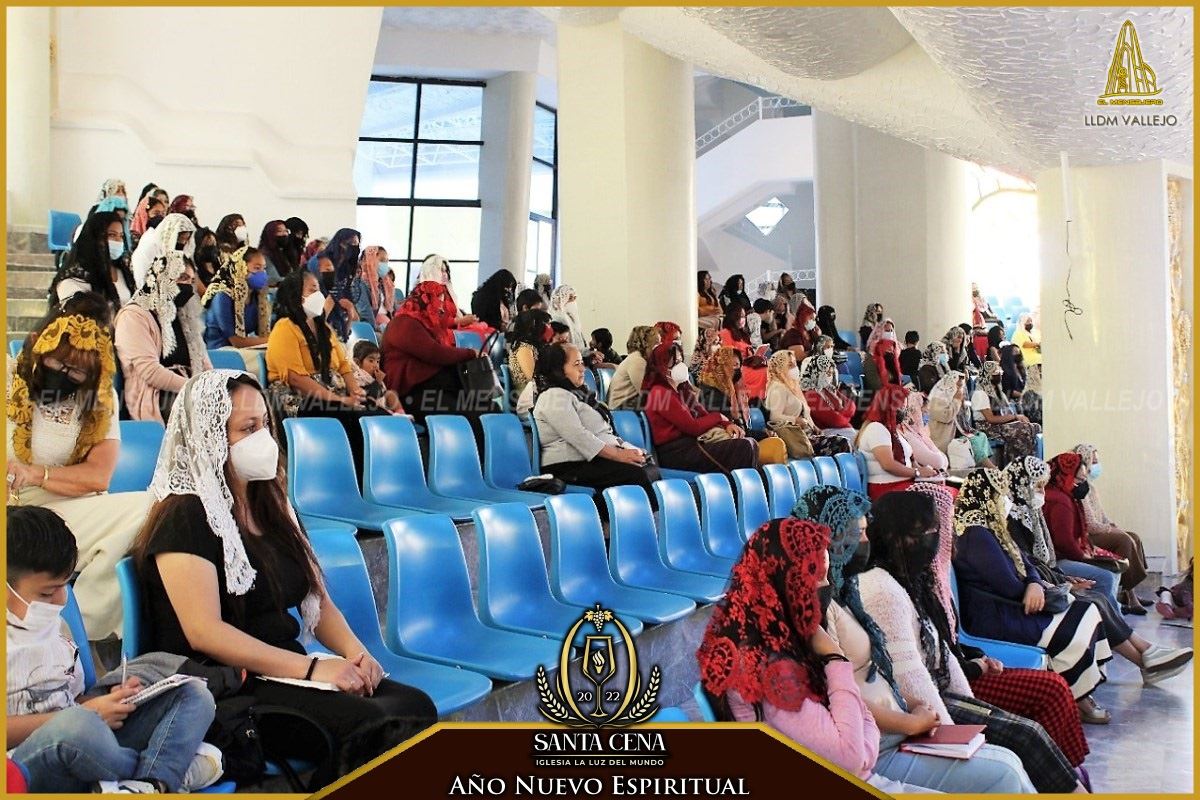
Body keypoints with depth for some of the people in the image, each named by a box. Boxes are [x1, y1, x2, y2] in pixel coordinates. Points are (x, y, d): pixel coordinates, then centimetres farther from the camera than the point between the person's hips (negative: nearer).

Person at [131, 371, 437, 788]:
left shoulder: (271, 505, 17)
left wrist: (356, 652, -2)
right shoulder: (187, 516, -7)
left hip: (291, 672, 7)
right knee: (367, 724, -31)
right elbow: (205, 633, -17)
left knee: (416, 705, -19)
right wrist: (311, 668, -20)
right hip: (226, 687, -7)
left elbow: (316, 598, 18)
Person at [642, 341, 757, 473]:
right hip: (675, 452, -9)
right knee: (743, 448, -21)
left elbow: (703, 413, 16)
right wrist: (718, 417, 3)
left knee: (750, 444, -8)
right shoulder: (661, 393, -10)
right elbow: (692, 426, -12)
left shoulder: (681, 389, 19)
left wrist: (727, 424, -3)